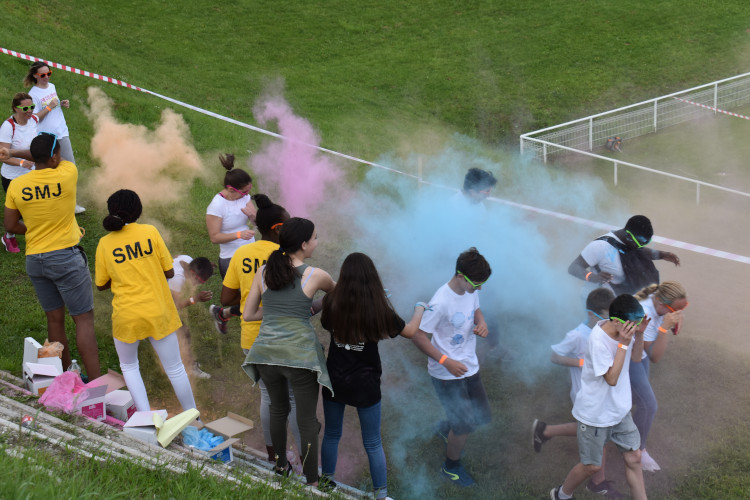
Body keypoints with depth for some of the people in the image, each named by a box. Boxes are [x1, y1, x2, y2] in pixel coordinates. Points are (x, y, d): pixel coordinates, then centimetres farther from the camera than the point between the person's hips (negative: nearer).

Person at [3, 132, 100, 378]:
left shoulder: (16, 186, -4)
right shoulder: (66, 175, -14)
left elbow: (10, 225, 5)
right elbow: (63, 162, 11)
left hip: (35, 260, 4)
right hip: (66, 257, -4)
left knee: (54, 319, 14)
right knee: (84, 319, -1)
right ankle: (96, 383, -4)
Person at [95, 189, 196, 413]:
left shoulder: (105, 243, -4)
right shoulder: (150, 232, -6)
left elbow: (101, 285, 4)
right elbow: (169, 272, -4)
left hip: (126, 316, 0)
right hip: (158, 313, 0)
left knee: (128, 366, 22)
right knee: (175, 369, 13)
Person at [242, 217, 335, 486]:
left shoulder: (263, 272, 3)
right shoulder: (315, 275, -6)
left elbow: (248, 314, 8)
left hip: (266, 351, 4)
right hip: (300, 354, -4)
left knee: (278, 408, 24)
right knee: (307, 419, 7)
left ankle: (281, 466, 40)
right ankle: (312, 482, 12)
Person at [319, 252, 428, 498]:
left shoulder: (332, 303, -14)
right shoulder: (379, 309, -19)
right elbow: (409, 331, -1)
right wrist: (420, 308, 17)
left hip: (334, 381, 2)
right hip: (365, 385, -2)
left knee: (331, 435, 22)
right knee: (373, 444, 12)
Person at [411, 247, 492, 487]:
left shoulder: (471, 291, -7)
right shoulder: (441, 303, -30)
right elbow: (418, 336, -23)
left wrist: (481, 323, -9)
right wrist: (446, 362, -29)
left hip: (469, 367, 7)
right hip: (447, 375, -7)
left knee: (481, 417, 18)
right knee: (465, 425, 2)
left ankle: (448, 429, 49)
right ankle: (451, 467, 29)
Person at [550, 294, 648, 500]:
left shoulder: (624, 329, -9)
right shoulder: (598, 339, -30)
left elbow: (637, 356, 8)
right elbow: (611, 378, -28)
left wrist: (639, 334, -12)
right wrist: (623, 344, -31)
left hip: (619, 409, 7)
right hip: (595, 412, -6)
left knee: (634, 458, 8)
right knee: (592, 466, 8)